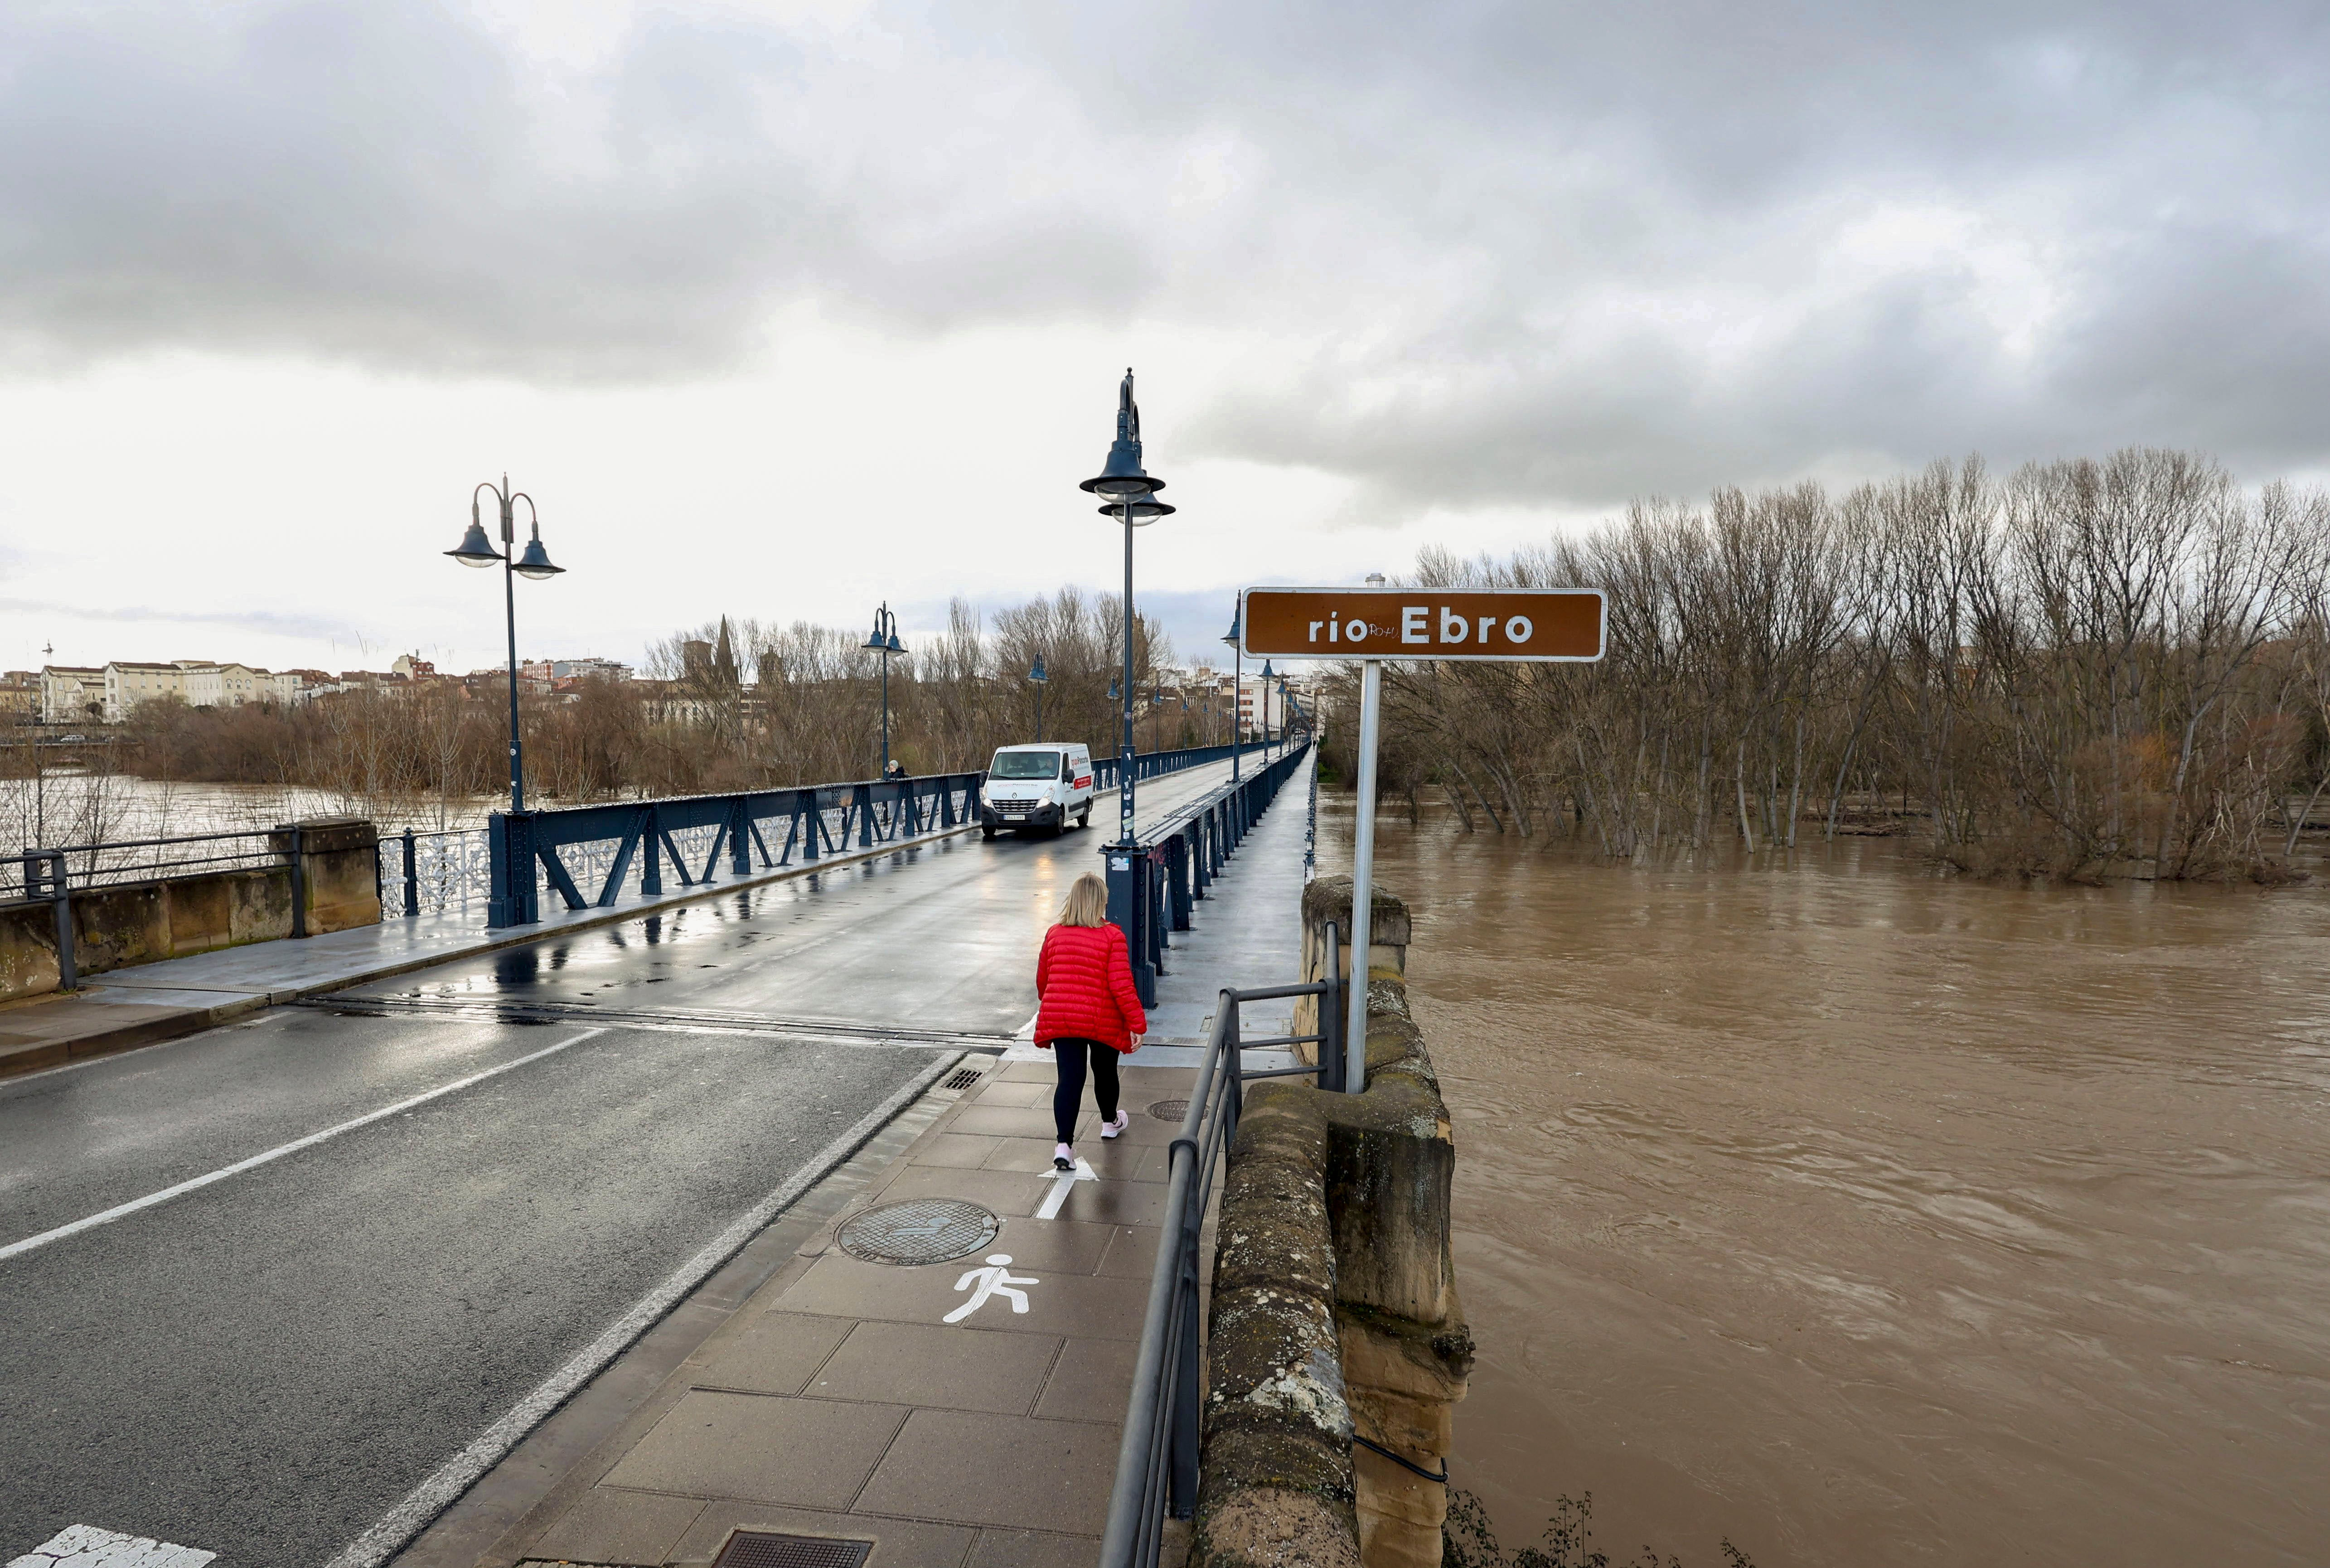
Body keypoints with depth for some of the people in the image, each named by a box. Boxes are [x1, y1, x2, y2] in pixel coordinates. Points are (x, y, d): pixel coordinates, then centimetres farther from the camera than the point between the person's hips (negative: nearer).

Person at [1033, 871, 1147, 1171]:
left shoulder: (1054, 935, 2)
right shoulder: (1112, 937, -11)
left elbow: (1042, 980, 12)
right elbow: (1122, 985, -15)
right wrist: (1137, 1024, -9)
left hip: (1059, 1019, 2)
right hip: (1103, 1020, -2)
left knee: (1069, 1078, -1)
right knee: (1105, 1072, 21)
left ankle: (1064, 1144, -16)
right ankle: (1110, 1122, 45)